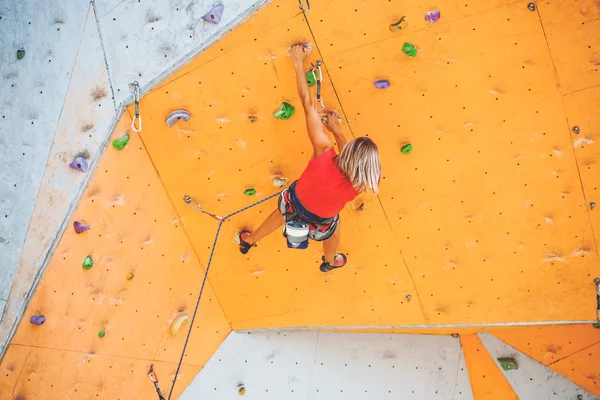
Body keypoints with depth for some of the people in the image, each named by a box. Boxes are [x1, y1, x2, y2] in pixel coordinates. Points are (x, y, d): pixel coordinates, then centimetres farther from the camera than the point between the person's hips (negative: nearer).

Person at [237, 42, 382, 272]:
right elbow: (349, 154, -11)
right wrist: (336, 130, 1)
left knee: (280, 215, 37)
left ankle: (248, 241, 66)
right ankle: (330, 262, 69)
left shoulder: (324, 154, -38)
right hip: (319, 223, -1)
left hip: (293, 204, 1)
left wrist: (298, 64, -26)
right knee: (333, 232, 35)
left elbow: (308, 104, -33)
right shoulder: (356, 186, -34)